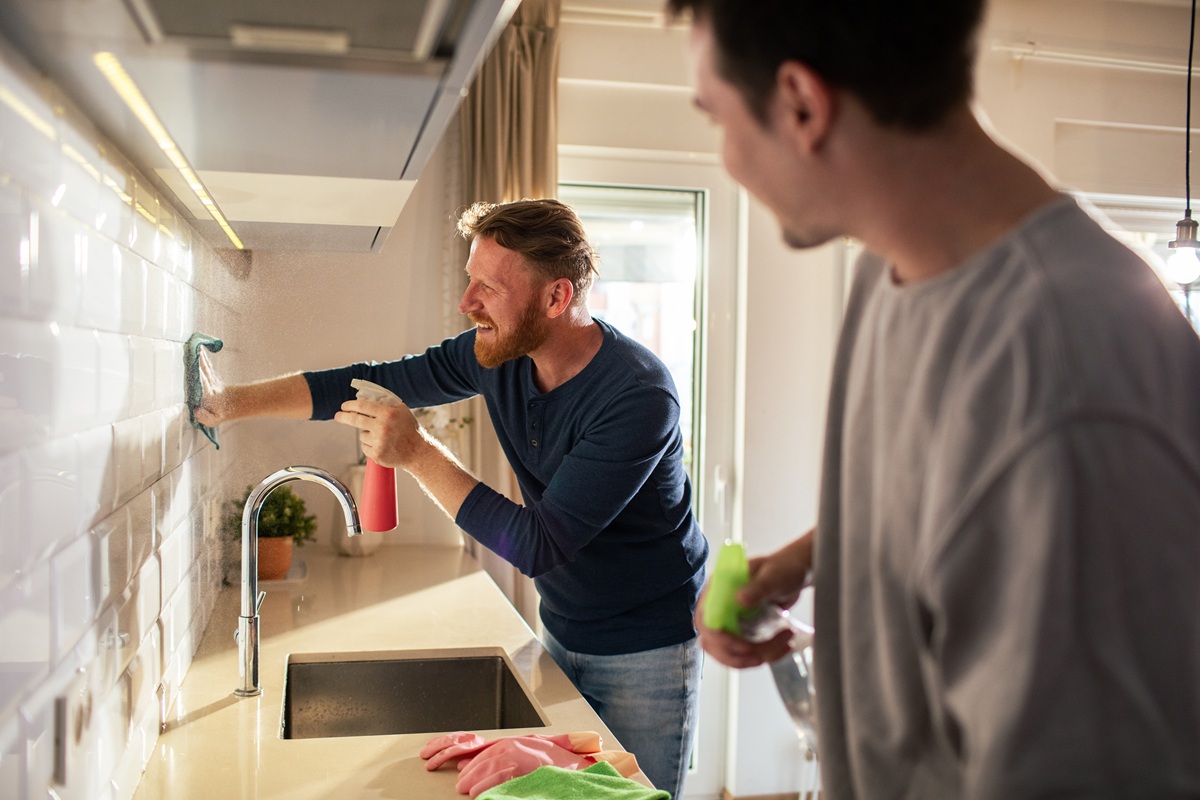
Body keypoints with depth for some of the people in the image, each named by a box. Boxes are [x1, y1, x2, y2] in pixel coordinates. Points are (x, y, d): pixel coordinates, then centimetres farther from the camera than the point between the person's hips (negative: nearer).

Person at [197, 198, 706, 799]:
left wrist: (417, 453, -30)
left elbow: (537, 547, -31)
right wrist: (235, 402, -5)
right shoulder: (497, 353, -9)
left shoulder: (639, 396, -30)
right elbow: (374, 383, -1)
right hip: (563, 633, 6)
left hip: (646, 650, -6)